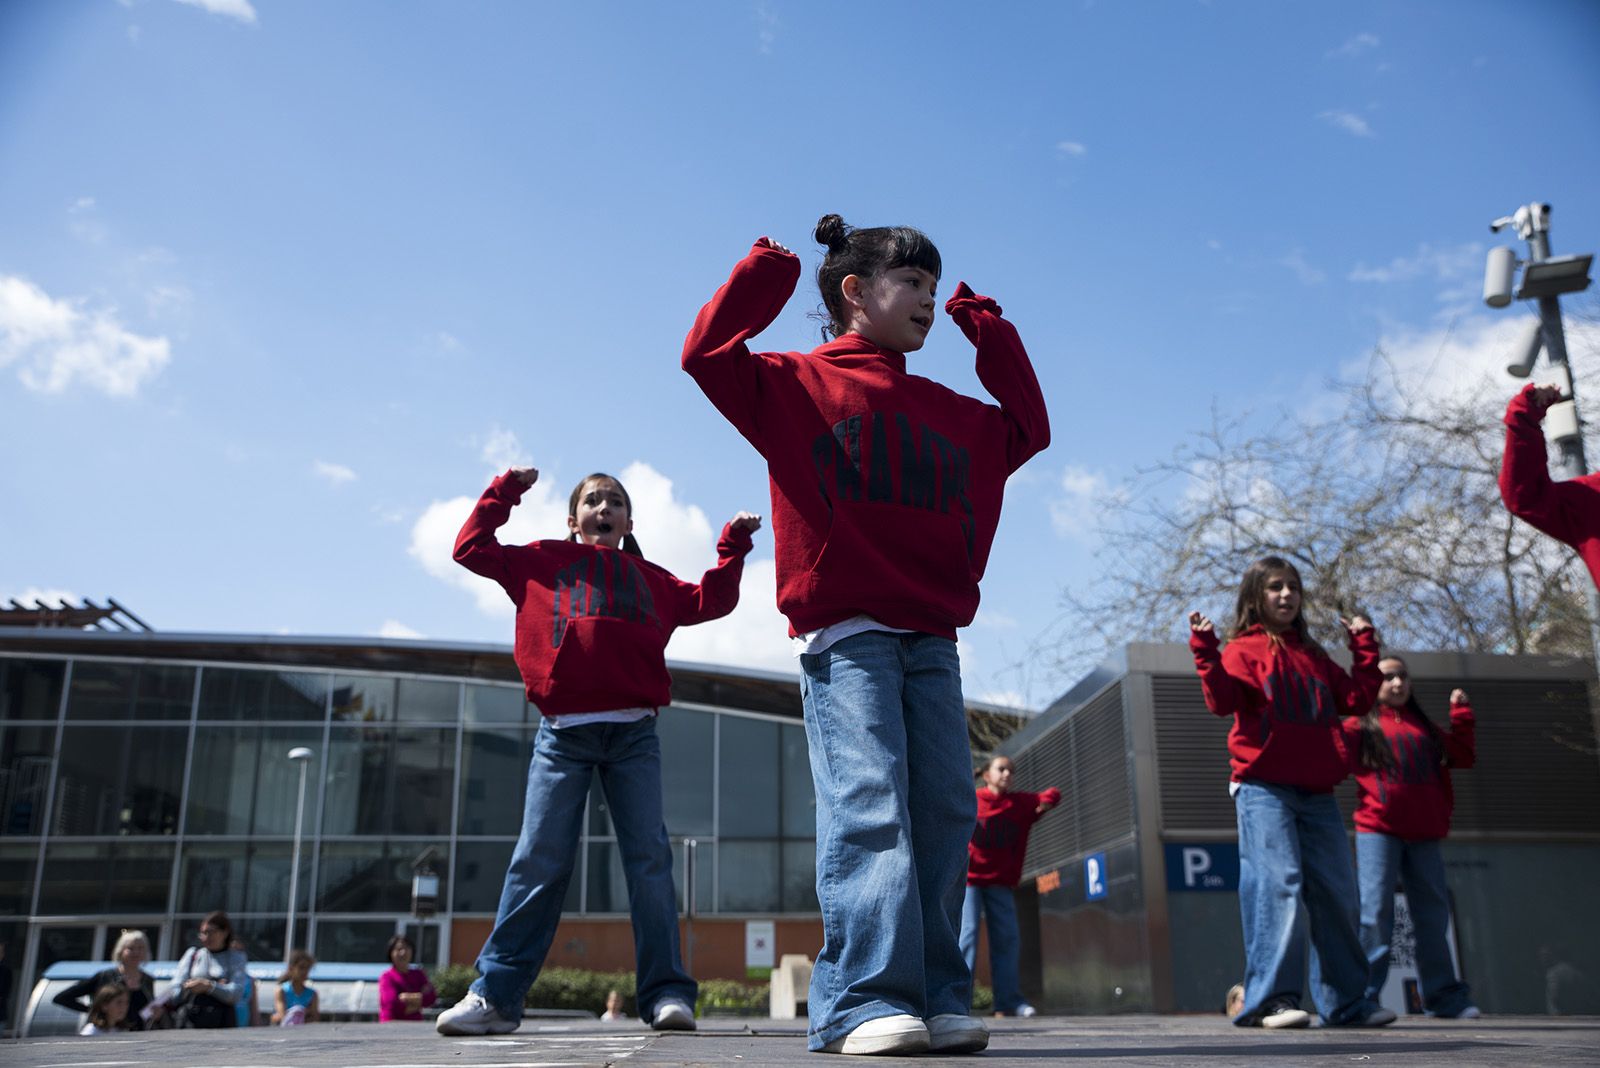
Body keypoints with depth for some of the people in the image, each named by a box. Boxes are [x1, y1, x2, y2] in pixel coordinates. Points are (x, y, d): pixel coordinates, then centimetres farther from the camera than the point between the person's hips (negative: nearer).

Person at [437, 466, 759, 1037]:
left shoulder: (650, 580, 23)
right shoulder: (544, 562, 19)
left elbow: (710, 601, 26)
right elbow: (471, 548, 19)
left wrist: (733, 545, 22)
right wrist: (505, 490, 17)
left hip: (633, 734, 2)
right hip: (562, 733, -1)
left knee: (649, 857, -4)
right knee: (539, 860, -5)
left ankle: (666, 994, -2)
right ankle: (495, 995, -1)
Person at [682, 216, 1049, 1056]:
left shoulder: (952, 414, 23)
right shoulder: (798, 384, 7)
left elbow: (1025, 428, 32)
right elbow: (708, 355, -5)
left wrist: (987, 331, 31)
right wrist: (766, 271, 4)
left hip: (931, 638, 6)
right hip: (845, 633, -6)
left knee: (944, 812, -1)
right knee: (868, 804, -16)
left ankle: (936, 999, 4)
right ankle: (864, 1000, -15)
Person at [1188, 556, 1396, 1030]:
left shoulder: (1313, 655, 22)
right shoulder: (1244, 650, 3)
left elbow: (1354, 699, 15)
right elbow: (1222, 700, -12)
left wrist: (1365, 647, 17)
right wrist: (1205, 652, -21)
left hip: (1317, 791, 6)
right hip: (1263, 789, -6)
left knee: (1336, 892, 6)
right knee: (1277, 885, -15)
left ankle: (1345, 1000, 16)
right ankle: (1269, 999, -12)